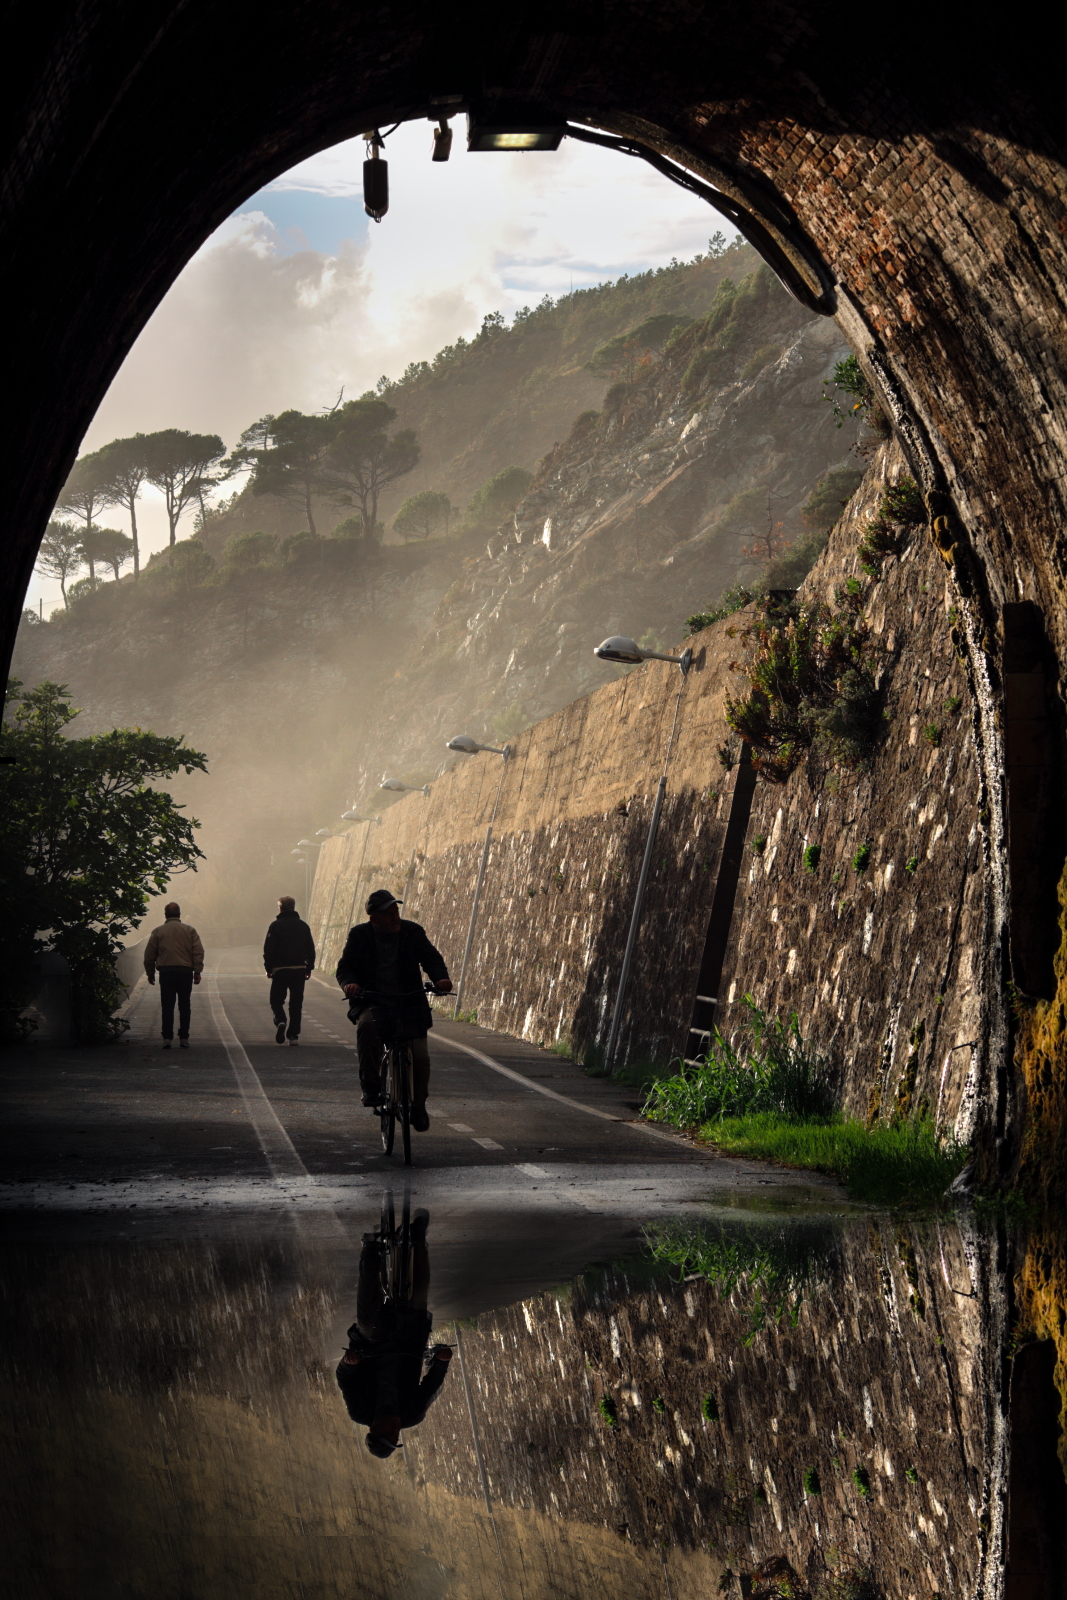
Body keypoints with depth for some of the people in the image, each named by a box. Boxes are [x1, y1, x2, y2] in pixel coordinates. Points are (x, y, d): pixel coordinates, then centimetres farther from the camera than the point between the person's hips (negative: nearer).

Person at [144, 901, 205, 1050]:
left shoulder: (157, 932, 7)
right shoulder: (190, 930, 8)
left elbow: (149, 954, 8)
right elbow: (198, 952, 0)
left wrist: (150, 973, 17)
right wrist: (197, 972, 1)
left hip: (166, 972, 0)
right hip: (186, 972, 1)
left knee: (167, 1006, 1)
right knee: (184, 1006, 7)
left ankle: (167, 1038, -7)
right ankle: (184, 1038, 6)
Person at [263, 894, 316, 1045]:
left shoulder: (276, 925, -5)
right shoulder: (303, 926, 7)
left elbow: (268, 949, -7)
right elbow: (310, 949, 9)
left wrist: (268, 968, 1)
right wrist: (309, 969, 15)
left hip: (280, 970, -3)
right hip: (299, 969, 3)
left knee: (276, 1000, 7)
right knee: (296, 1003, 7)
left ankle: (280, 1021, -21)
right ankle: (293, 1035, 4)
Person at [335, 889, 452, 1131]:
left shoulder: (413, 932, 3)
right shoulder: (360, 936, 0)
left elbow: (431, 958, 2)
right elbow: (345, 966, -1)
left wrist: (440, 977, -20)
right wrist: (349, 983, -24)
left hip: (409, 1003, 2)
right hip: (373, 1003, -2)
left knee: (420, 1056, -11)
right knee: (366, 1024, -37)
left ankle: (418, 1104, 15)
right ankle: (370, 1087, -24)